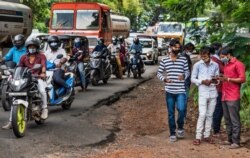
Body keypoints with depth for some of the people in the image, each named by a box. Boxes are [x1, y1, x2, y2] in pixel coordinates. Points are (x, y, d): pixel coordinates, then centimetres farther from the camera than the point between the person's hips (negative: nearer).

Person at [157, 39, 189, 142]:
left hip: (181, 90, -1)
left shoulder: (183, 59, 3)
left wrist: (184, 76, -13)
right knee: (171, 113, 7)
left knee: (182, 109, -17)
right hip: (169, 90, 1)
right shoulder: (164, 60, 2)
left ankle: (180, 127, 11)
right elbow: (159, 73, 7)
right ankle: (172, 134, 19)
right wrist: (164, 79, -13)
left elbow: (187, 72, 9)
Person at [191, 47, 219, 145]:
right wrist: (202, 81, -15)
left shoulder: (215, 65, 6)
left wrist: (215, 80, -11)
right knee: (202, 115, -10)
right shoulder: (197, 65, -2)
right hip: (203, 93, -3)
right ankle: (198, 137, -4)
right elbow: (193, 79, 1)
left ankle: (207, 135, 16)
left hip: (213, 93, 3)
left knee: (210, 115, 8)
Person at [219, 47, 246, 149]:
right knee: (227, 120, 10)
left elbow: (242, 79, -13)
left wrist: (228, 79, -18)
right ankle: (230, 139, 16)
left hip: (233, 98, -8)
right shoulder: (226, 65, 21)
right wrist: (221, 79, 13)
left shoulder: (238, 64, -5)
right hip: (224, 97, 9)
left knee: (235, 120, -6)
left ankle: (236, 142, -3)